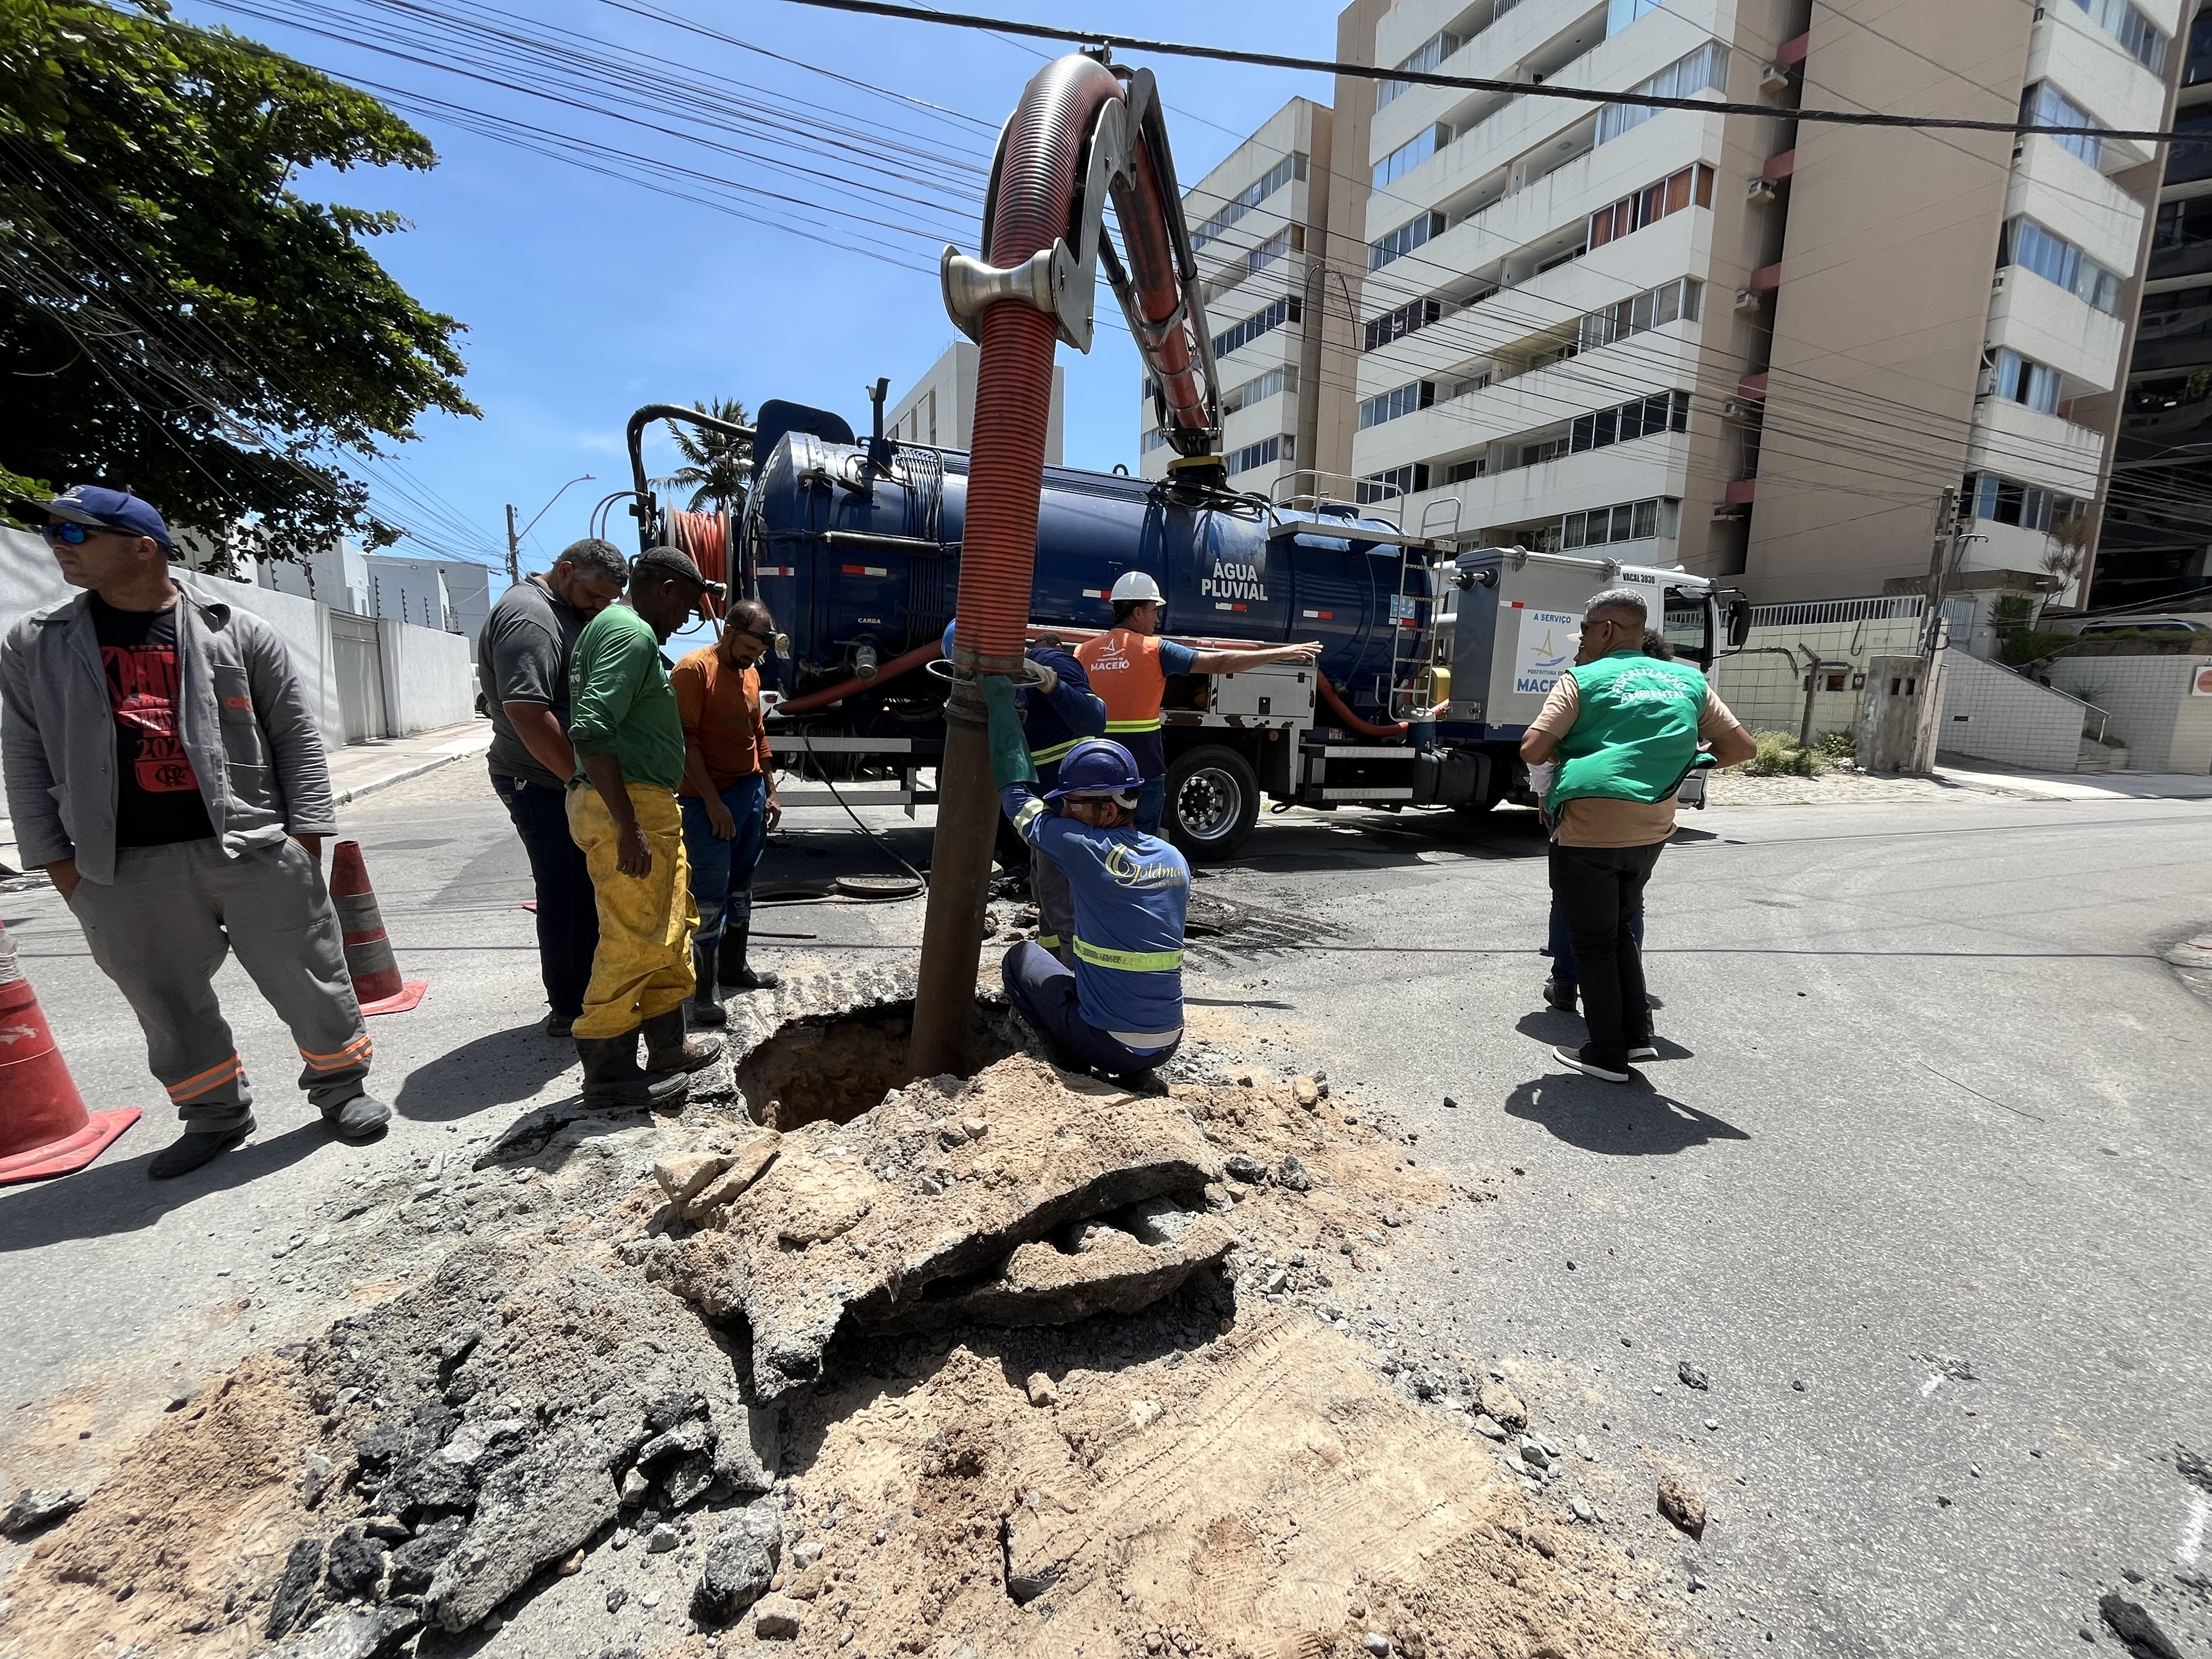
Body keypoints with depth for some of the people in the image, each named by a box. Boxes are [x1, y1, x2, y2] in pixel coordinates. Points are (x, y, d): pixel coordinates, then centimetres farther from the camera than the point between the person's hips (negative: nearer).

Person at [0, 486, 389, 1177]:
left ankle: (341, 1088, 21)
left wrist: (304, 834, -4)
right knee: (169, 1006, 12)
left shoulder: (236, 631, 3)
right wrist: (57, 860, 4)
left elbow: (296, 736, 2)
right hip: (124, 868, 3)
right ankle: (215, 1114, 28)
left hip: (253, 848, -3)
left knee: (309, 983, 3)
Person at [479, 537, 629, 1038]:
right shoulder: (529, 616, -18)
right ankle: (569, 1010, 11)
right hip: (545, 787, -10)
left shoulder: (565, 611, 15)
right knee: (566, 897, -1)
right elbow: (527, 713, -28)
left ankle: (589, 993, 27)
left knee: (585, 894, 15)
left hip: (570, 782, 10)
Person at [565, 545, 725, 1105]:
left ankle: (668, 1048, 28)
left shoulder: (614, 628, 19)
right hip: (627, 807, -11)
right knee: (634, 941, -3)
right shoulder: (632, 635, -14)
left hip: (642, 806, 11)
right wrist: (628, 827, -25)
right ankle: (608, 1075, 10)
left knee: (672, 928, 17)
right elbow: (591, 733, -25)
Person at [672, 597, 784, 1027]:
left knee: (740, 887, 15)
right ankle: (704, 988, 5)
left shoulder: (750, 674, 12)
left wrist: (770, 791, 14)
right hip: (709, 799, -8)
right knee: (709, 895, -4)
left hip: (751, 792, 8)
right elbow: (686, 741, -17)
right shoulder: (694, 669, -13)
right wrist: (712, 801, -19)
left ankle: (734, 968, 28)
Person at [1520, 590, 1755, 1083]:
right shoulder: (1688, 682, 11)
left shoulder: (1584, 680, -4)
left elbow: (1532, 750, -13)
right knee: (1620, 930, 25)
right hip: (1650, 833, 6)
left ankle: (1607, 1055, 16)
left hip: (1588, 834, -5)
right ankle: (1638, 1036, 23)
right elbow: (1742, 747, 13)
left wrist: (1566, 745, 9)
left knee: (1593, 942, 8)